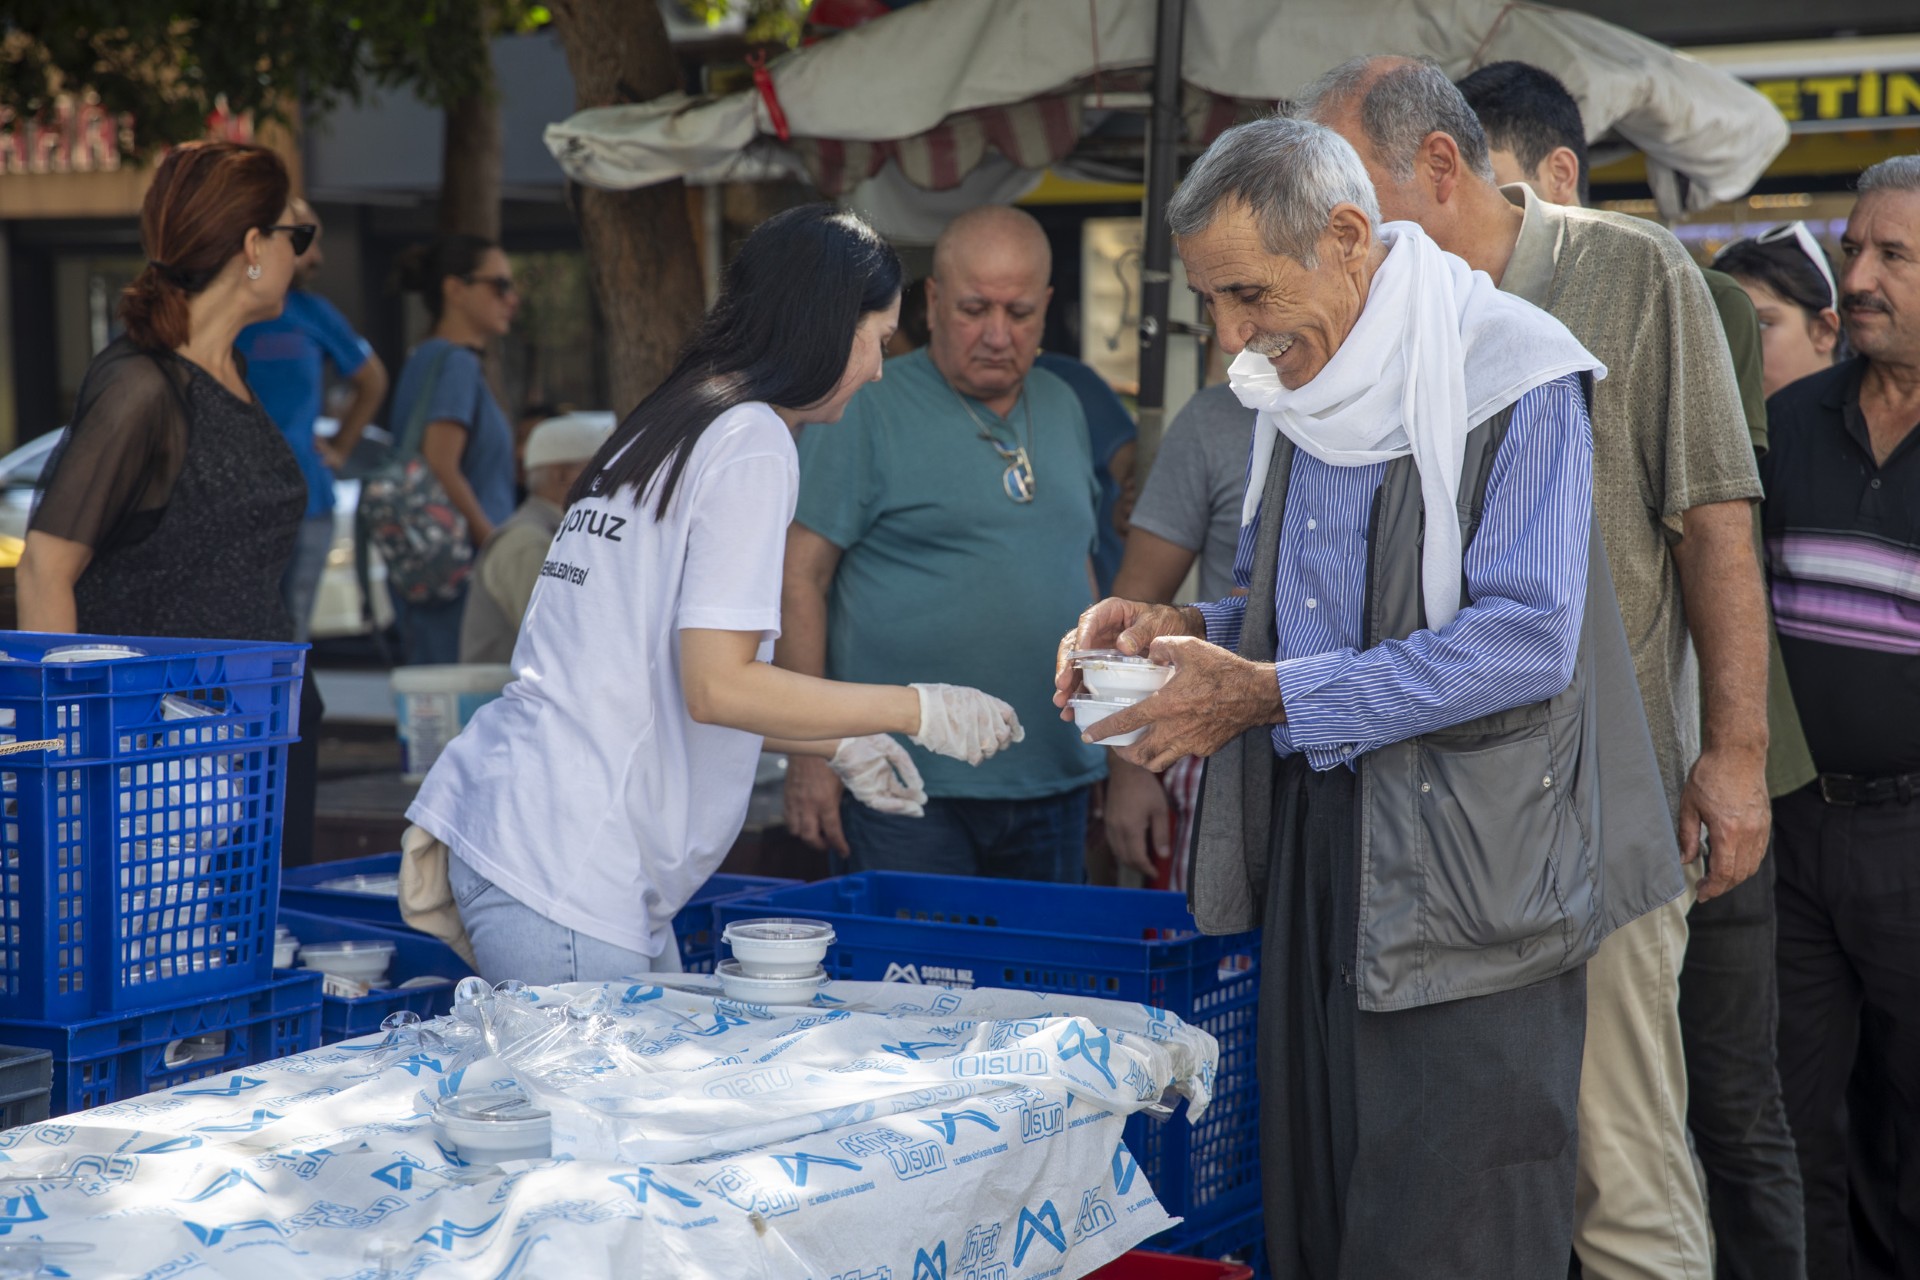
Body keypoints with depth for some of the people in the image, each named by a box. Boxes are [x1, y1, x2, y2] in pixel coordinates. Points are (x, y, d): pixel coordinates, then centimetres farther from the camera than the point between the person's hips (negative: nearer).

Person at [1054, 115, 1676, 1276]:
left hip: (1466, 865, -8)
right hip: (1312, 836, 8)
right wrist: (1188, 634, 4)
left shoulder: (1509, 375, -12)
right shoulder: (1302, 386, 14)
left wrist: (1272, 695, -20)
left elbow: (1527, 637, -21)